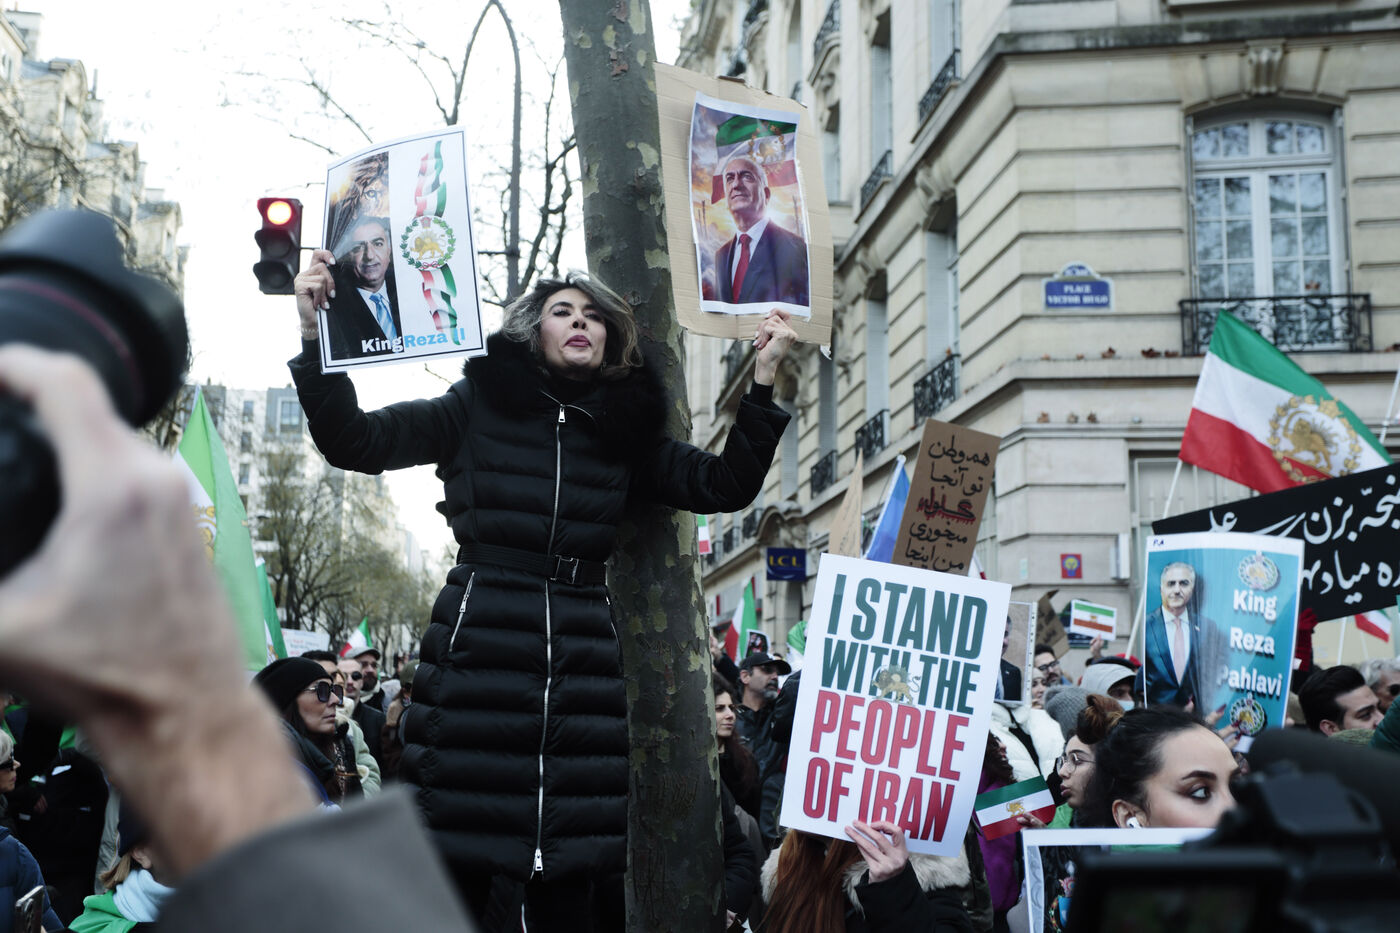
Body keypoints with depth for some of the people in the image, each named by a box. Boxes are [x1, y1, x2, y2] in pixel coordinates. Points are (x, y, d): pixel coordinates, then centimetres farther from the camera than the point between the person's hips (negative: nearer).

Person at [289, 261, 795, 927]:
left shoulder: (624, 432, 13)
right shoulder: (481, 404, 6)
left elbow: (725, 485, 8)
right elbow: (356, 442, 1)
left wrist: (764, 376, 1)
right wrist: (316, 335, -11)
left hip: (581, 660, 3)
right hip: (478, 646, -2)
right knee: (454, 875, -2)